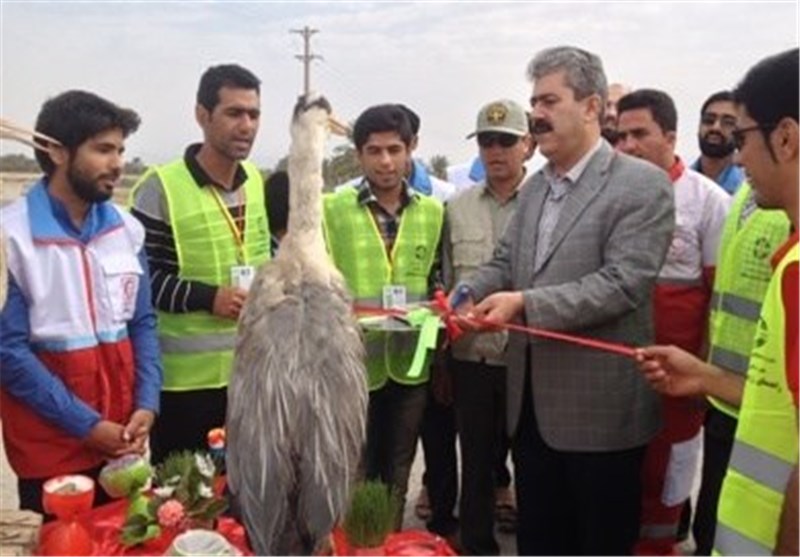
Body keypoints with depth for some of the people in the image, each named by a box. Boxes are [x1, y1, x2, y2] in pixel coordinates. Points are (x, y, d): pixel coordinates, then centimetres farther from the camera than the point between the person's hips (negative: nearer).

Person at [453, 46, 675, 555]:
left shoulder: (642, 184, -11)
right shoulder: (535, 187, 14)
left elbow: (623, 283, -21)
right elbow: (505, 262, 13)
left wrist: (524, 303, -28)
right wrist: (469, 292, -9)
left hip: (599, 408, -7)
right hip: (532, 402, 7)